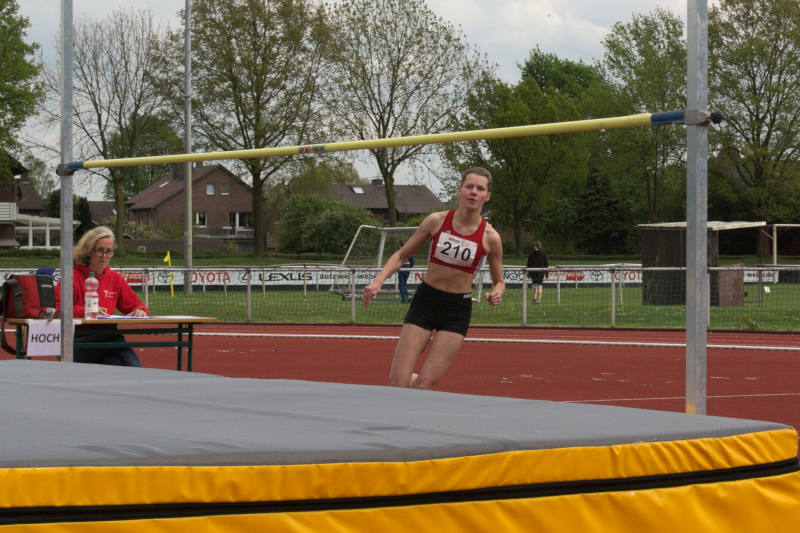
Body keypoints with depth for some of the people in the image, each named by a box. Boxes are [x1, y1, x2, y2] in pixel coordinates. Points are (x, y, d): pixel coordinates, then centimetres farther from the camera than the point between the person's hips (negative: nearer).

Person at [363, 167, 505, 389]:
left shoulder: (489, 237, -6)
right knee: (397, 382, -7)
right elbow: (401, 256, 5)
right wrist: (377, 281, -10)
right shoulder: (437, 221, -4)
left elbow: (499, 281, 8)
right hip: (425, 301, 1)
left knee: (424, 385, -10)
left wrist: (496, 294, -15)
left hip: (457, 311, -1)